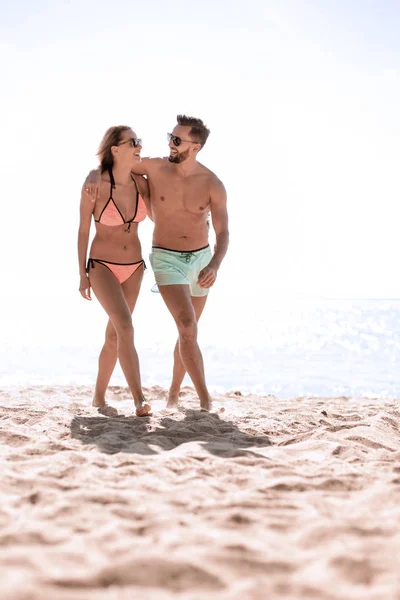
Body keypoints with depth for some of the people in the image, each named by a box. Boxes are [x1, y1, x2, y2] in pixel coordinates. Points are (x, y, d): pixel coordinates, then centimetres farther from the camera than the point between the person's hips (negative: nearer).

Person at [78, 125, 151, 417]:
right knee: (126, 326, -23)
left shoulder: (141, 183, -5)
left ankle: (99, 396, 25)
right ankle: (140, 400, -22)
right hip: (102, 266, -5)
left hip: (134, 267, 5)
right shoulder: (94, 185, -16)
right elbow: (83, 231, -7)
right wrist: (83, 275, -4)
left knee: (114, 334, 11)